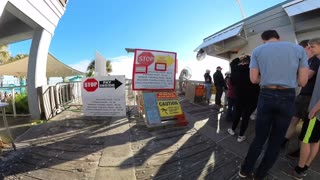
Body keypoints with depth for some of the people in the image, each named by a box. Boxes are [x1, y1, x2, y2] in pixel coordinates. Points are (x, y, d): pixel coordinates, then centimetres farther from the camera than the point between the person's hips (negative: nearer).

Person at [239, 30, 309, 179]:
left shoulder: (257, 50, 4)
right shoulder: (299, 49, 6)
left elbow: (254, 79, -1)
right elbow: (303, 81, 2)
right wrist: (287, 78, 20)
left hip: (266, 96, 0)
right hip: (287, 98, 0)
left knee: (259, 137, 14)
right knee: (276, 141, 14)